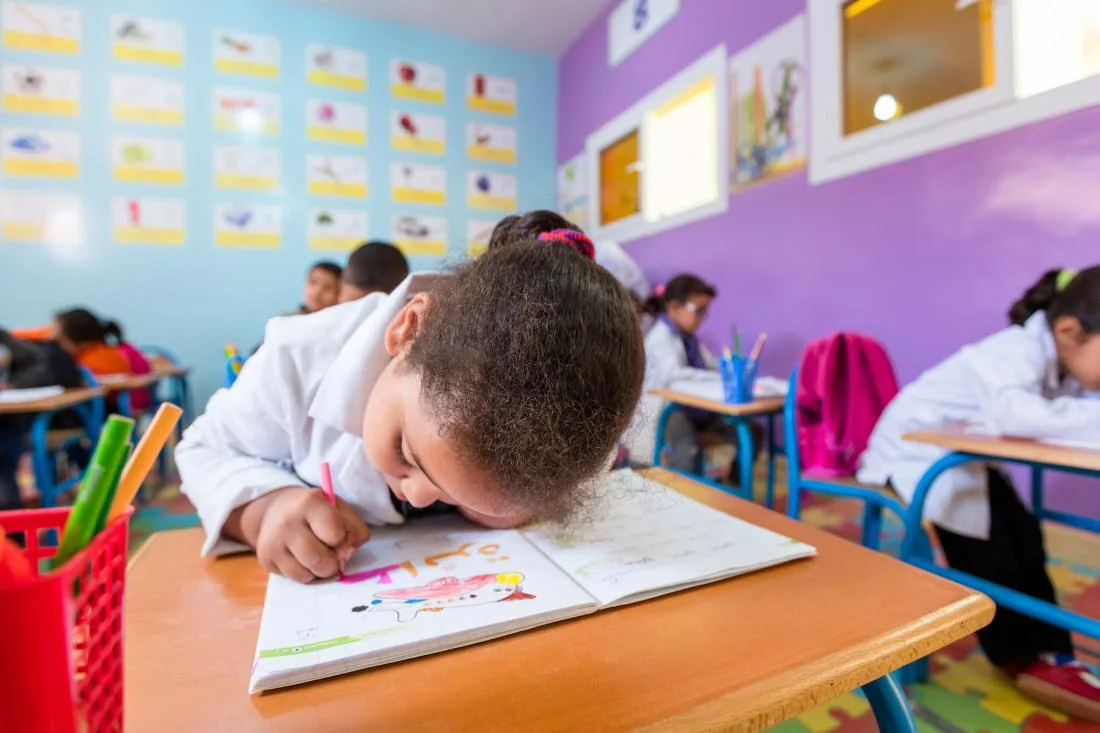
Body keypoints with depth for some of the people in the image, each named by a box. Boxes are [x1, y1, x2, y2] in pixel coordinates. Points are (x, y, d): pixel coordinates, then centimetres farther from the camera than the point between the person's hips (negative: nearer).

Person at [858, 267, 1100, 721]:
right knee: (984, 552, -9)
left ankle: (1051, 652, 17)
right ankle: (1021, 659, 11)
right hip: (917, 448, -8)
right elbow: (1017, 416, -50)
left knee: (1024, 537, 3)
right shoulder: (1015, 353, -33)